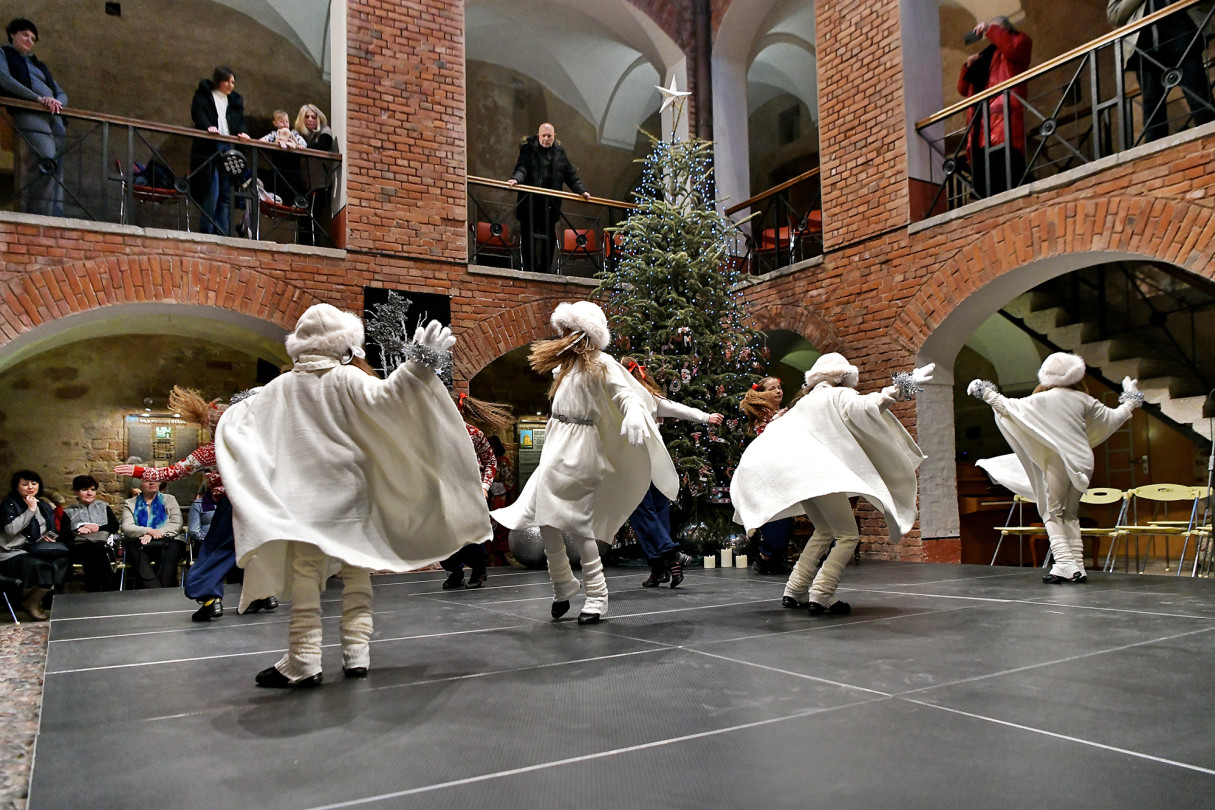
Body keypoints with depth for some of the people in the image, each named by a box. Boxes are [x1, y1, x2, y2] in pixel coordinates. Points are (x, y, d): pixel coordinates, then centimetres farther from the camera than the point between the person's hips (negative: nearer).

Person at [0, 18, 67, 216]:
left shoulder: (38, 65, 35)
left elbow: (62, 94, 27)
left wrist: (57, 102, 1)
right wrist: (38, 98, -14)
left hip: (55, 117, 6)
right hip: (29, 115, -6)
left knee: (56, 170, -10)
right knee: (45, 165, -27)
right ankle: (42, 216, -33)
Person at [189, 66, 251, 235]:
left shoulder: (236, 100, 22)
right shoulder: (203, 96, 8)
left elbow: (241, 120, 14)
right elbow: (198, 114, -6)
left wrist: (242, 132, -8)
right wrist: (208, 127, -26)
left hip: (229, 150, 4)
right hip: (208, 149, -4)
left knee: (226, 194, 1)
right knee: (211, 192, -10)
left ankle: (223, 234, 2)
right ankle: (207, 231, -6)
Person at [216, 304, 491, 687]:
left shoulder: (282, 387, 7)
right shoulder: (348, 379, -4)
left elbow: (237, 420, 16)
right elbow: (381, 397, -21)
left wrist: (230, 414, 38)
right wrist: (418, 366, -22)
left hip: (302, 499, 2)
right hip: (349, 496, -1)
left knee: (305, 577, 0)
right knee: (356, 575, 8)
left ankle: (303, 661, -3)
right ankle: (356, 653, 8)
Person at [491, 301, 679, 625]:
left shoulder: (601, 365, -6)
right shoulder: (565, 365, 18)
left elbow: (626, 394, -20)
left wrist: (633, 415, -35)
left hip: (579, 452, -7)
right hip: (556, 449, 8)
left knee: (576, 522, -8)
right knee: (546, 519, 3)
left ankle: (596, 594, 4)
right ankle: (562, 585, 20)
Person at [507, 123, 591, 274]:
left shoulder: (559, 152, 14)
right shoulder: (528, 148, 4)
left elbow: (571, 175, 13)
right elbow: (522, 167, -10)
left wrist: (581, 191, 1)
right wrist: (516, 179, -31)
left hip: (550, 204, 3)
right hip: (529, 203, -3)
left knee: (549, 238, 2)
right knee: (529, 237, -2)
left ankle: (544, 271, 9)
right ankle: (529, 271, 3)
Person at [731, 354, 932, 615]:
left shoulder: (805, 402, 27)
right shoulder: (839, 396, 5)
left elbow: (773, 432, 27)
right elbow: (866, 407, -15)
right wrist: (897, 390, -9)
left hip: (794, 473, 8)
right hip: (820, 472, -8)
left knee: (825, 531, 21)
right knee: (848, 536, -3)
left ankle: (794, 592, 15)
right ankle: (821, 596, -15)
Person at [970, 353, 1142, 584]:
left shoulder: (1043, 399, -6)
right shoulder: (1084, 400, 6)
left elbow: (1010, 408, -6)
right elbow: (1113, 418, 17)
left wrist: (988, 394, 7)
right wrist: (1131, 400, 34)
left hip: (1058, 461, -5)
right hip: (1083, 461, 5)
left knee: (1052, 512, 1)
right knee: (1071, 513, 14)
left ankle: (1064, 563, -11)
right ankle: (1077, 566, 11)